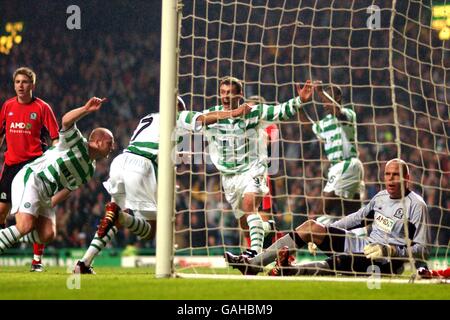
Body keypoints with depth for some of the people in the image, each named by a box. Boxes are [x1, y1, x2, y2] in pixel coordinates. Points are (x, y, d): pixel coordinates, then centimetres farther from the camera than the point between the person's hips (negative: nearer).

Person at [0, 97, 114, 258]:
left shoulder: (89, 170, 17)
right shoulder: (77, 143, -6)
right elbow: (66, 121, -25)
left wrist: (50, 205, 9)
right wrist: (86, 109, -40)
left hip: (46, 196, 9)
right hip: (30, 180, -9)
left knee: (47, 235, -8)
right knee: (26, 226, -25)